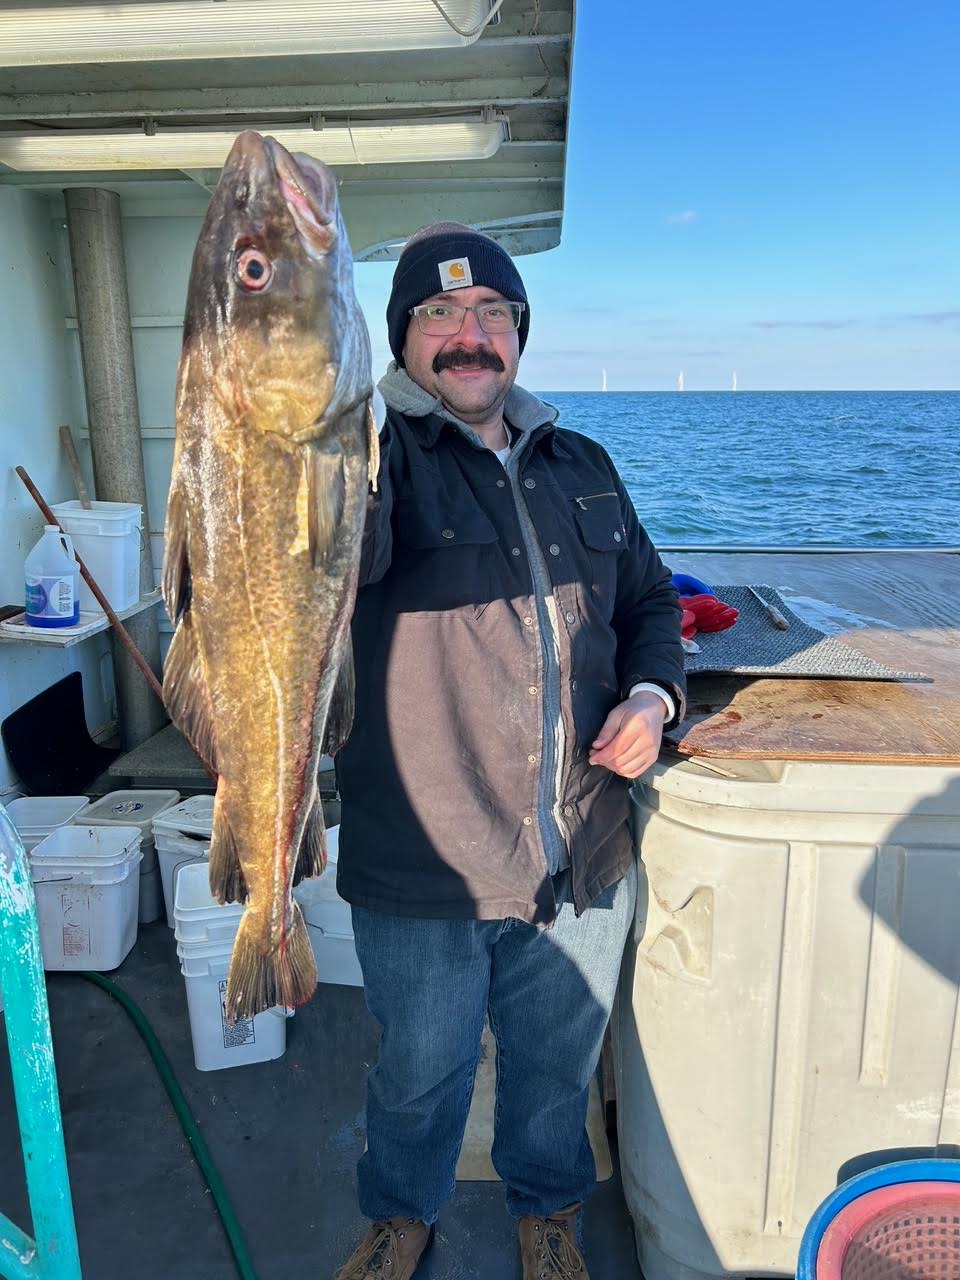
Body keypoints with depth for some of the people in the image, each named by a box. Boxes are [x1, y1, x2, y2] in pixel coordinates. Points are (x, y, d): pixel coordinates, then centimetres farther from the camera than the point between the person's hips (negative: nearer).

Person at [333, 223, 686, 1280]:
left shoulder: (581, 466, 6)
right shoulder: (380, 455, -11)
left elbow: (648, 600, 16)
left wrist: (652, 693, -3)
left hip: (582, 863, 4)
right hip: (422, 873, -3)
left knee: (557, 1063, 26)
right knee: (420, 1072, 22)